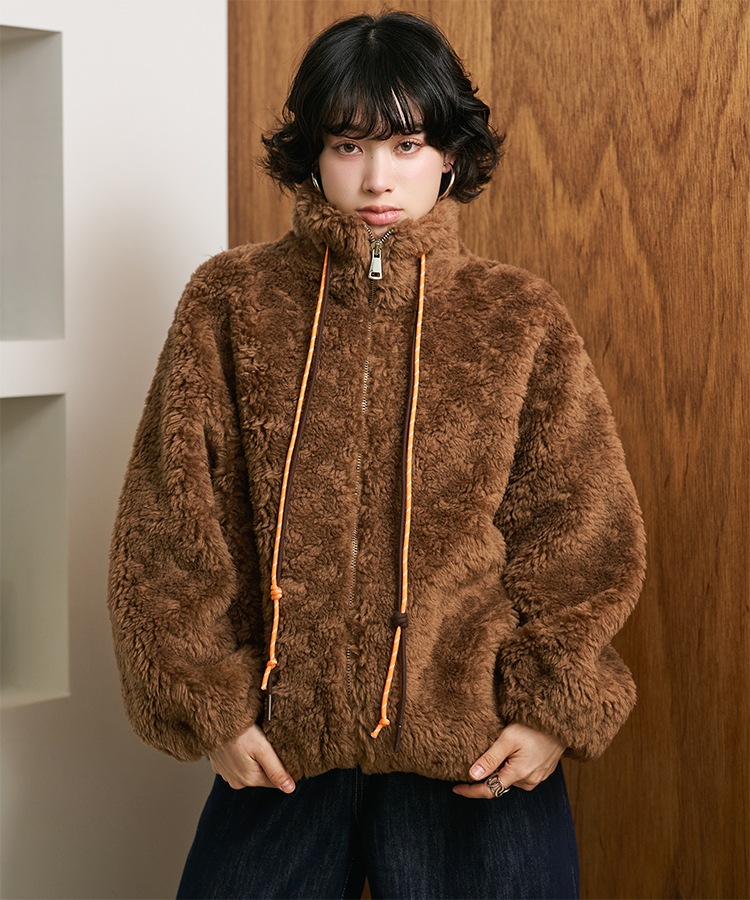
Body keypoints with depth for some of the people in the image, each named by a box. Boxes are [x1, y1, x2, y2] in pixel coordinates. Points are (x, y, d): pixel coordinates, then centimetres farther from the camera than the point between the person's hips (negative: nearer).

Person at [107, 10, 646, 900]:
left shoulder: (522, 318, 2)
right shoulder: (231, 301, 2)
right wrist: (207, 704, -3)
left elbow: (584, 532, 4)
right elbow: (168, 529, 2)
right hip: (277, 755, 1)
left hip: (478, 760, 0)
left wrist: (555, 709, -3)